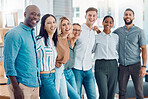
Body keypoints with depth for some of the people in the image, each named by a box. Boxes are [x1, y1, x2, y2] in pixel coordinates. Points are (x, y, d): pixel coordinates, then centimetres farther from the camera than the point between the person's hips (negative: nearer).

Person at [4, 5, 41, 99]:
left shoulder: (32, 34, 14)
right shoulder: (15, 34, -11)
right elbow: (8, 62, -16)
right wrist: (16, 88, -20)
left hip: (34, 84, 8)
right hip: (21, 85, -8)